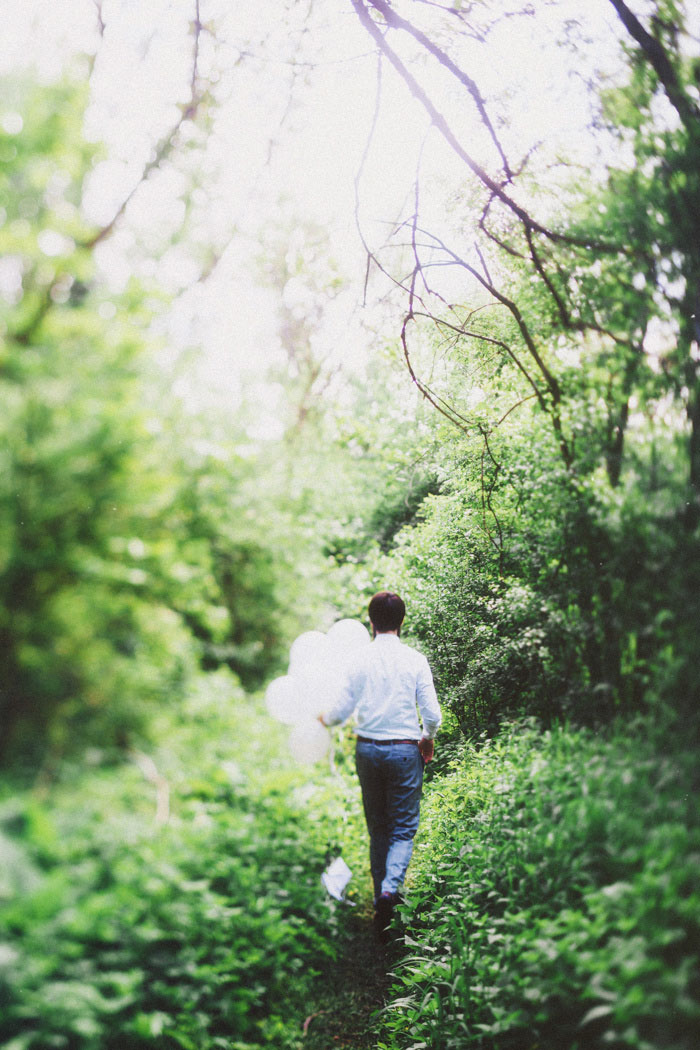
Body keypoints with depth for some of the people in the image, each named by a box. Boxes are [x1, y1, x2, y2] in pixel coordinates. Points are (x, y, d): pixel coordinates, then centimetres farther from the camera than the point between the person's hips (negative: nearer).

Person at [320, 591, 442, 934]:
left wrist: (325, 719, 20)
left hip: (367, 748, 2)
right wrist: (428, 739, 14)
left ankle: (380, 897, 21)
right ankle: (391, 888, -18)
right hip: (404, 749, -2)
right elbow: (432, 714, -6)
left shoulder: (360, 658, -3)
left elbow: (344, 708, -2)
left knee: (377, 828, 15)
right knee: (403, 828, 5)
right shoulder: (415, 659, -6)